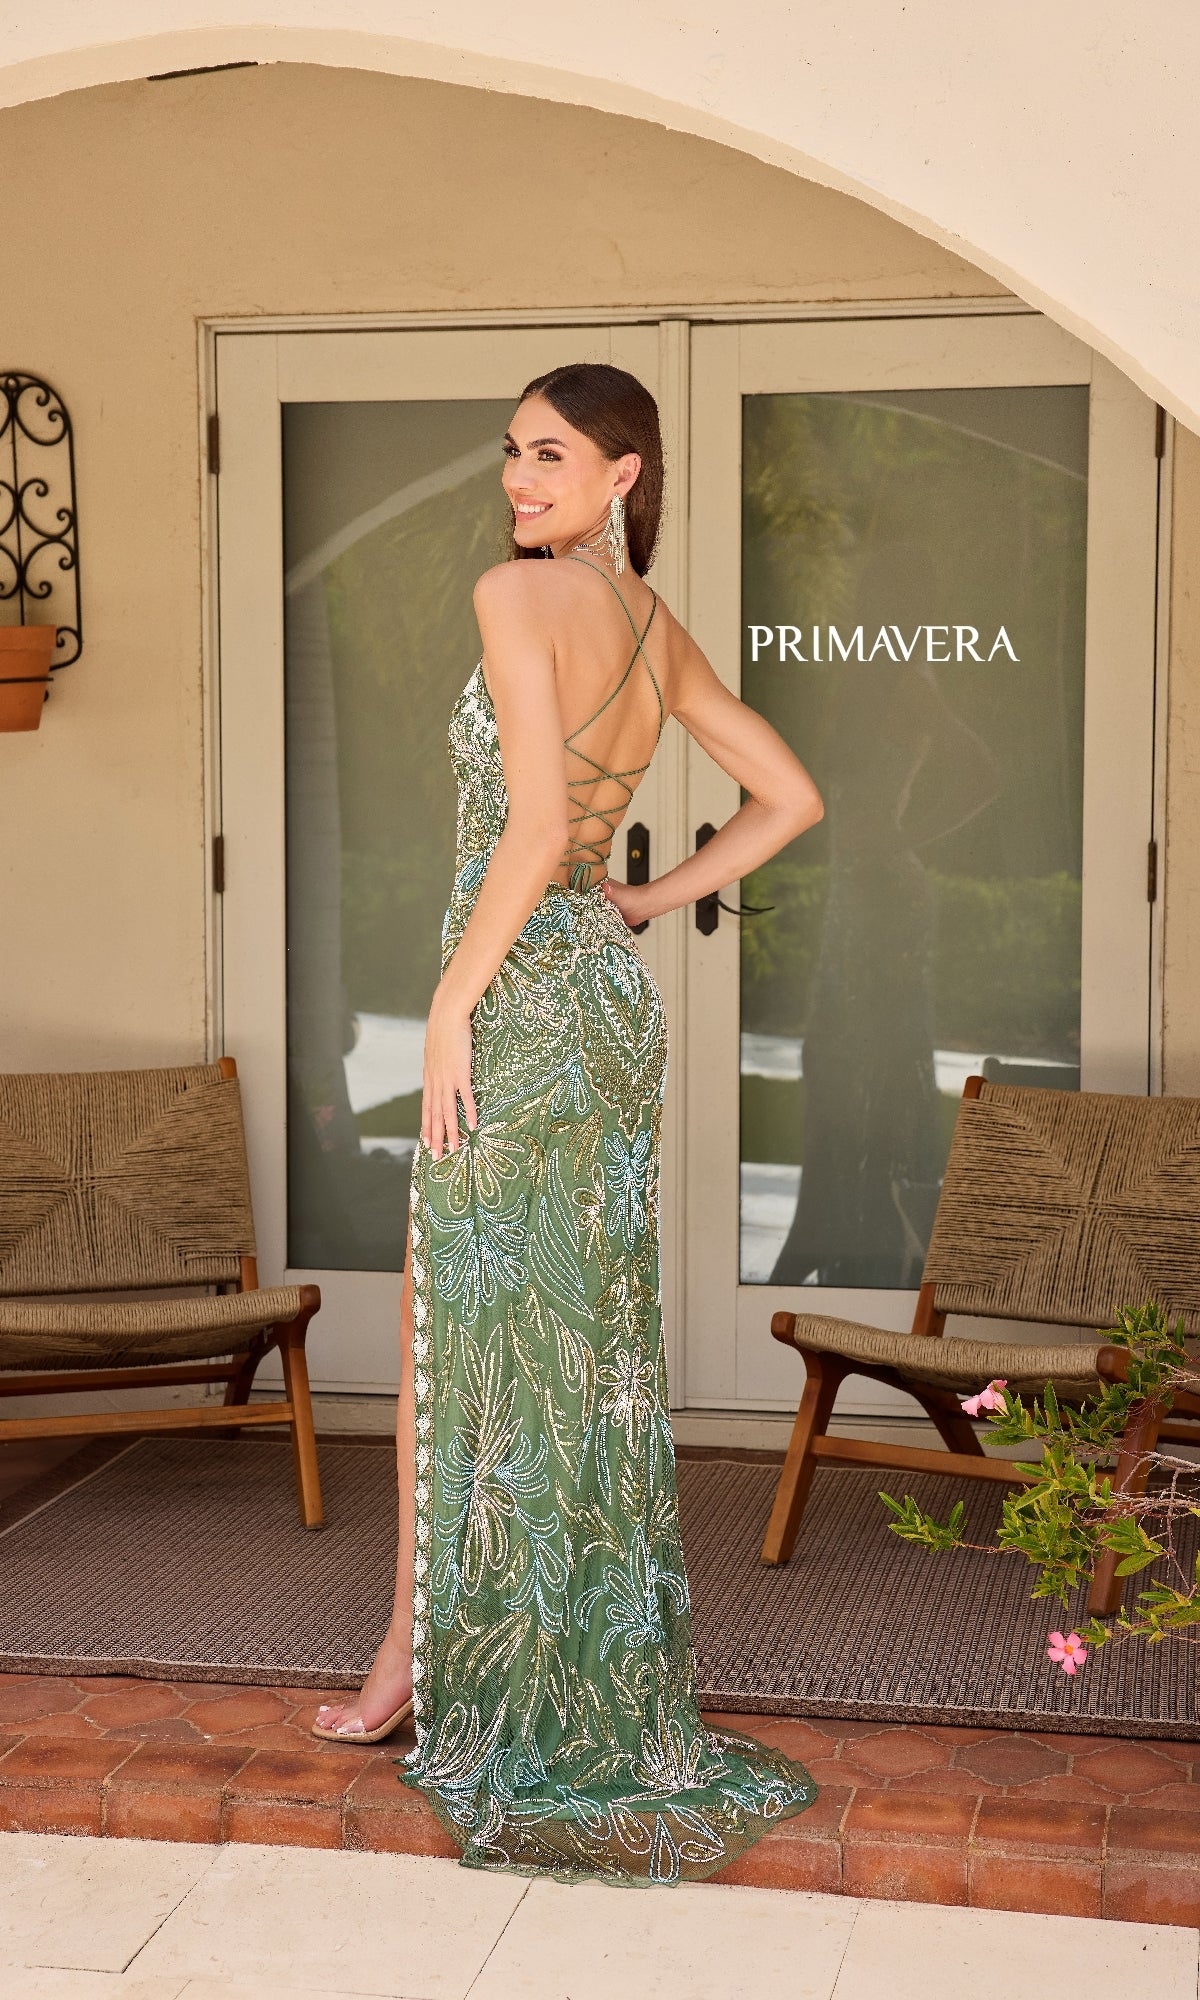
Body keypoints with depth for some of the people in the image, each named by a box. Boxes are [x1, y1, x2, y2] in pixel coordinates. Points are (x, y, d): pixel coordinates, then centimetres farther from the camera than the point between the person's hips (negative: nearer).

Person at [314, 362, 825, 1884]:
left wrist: (451, 1001, -15)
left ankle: (422, 1654, 15)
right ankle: (599, 1674, 24)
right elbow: (789, 798, 15)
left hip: (524, 997, -8)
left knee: (460, 1332, 3)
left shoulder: (517, 594, -13)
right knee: (584, 1338, 14)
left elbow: (534, 828, -22)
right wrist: (647, 901, 13)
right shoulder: (661, 632, 11)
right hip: (608, 991, 8)